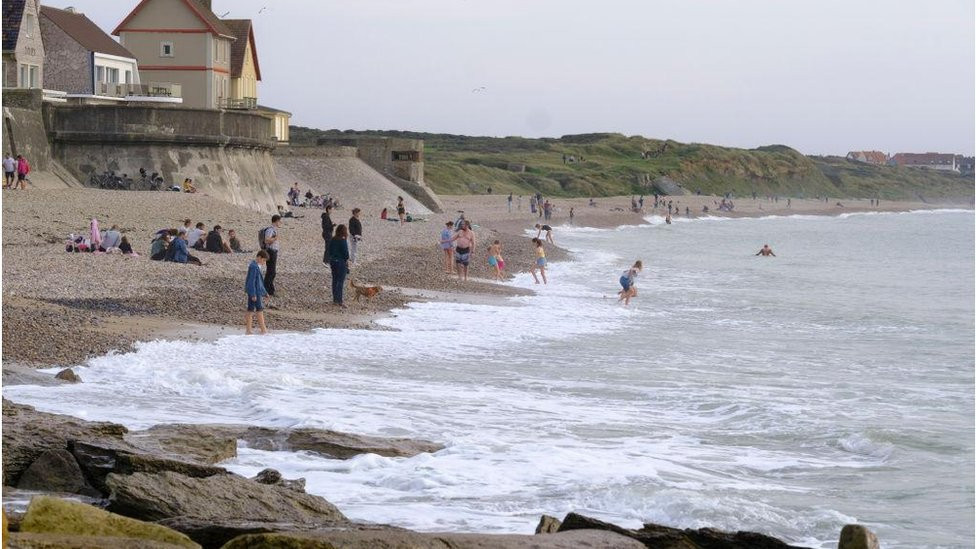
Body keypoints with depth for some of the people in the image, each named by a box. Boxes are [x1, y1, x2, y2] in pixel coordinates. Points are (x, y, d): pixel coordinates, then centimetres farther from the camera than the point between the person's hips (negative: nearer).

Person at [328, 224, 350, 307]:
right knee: (341, 282, -4)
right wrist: (347, 260, -2)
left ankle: (335, 299, 23)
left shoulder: (332, 240, 3)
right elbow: (345, 252, -15)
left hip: (333, 261, 7)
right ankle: (339, 301, -6)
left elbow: (330, 251, 10)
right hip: (341, 262, -7)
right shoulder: (343, 240, -17)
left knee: (335, 281, 15)